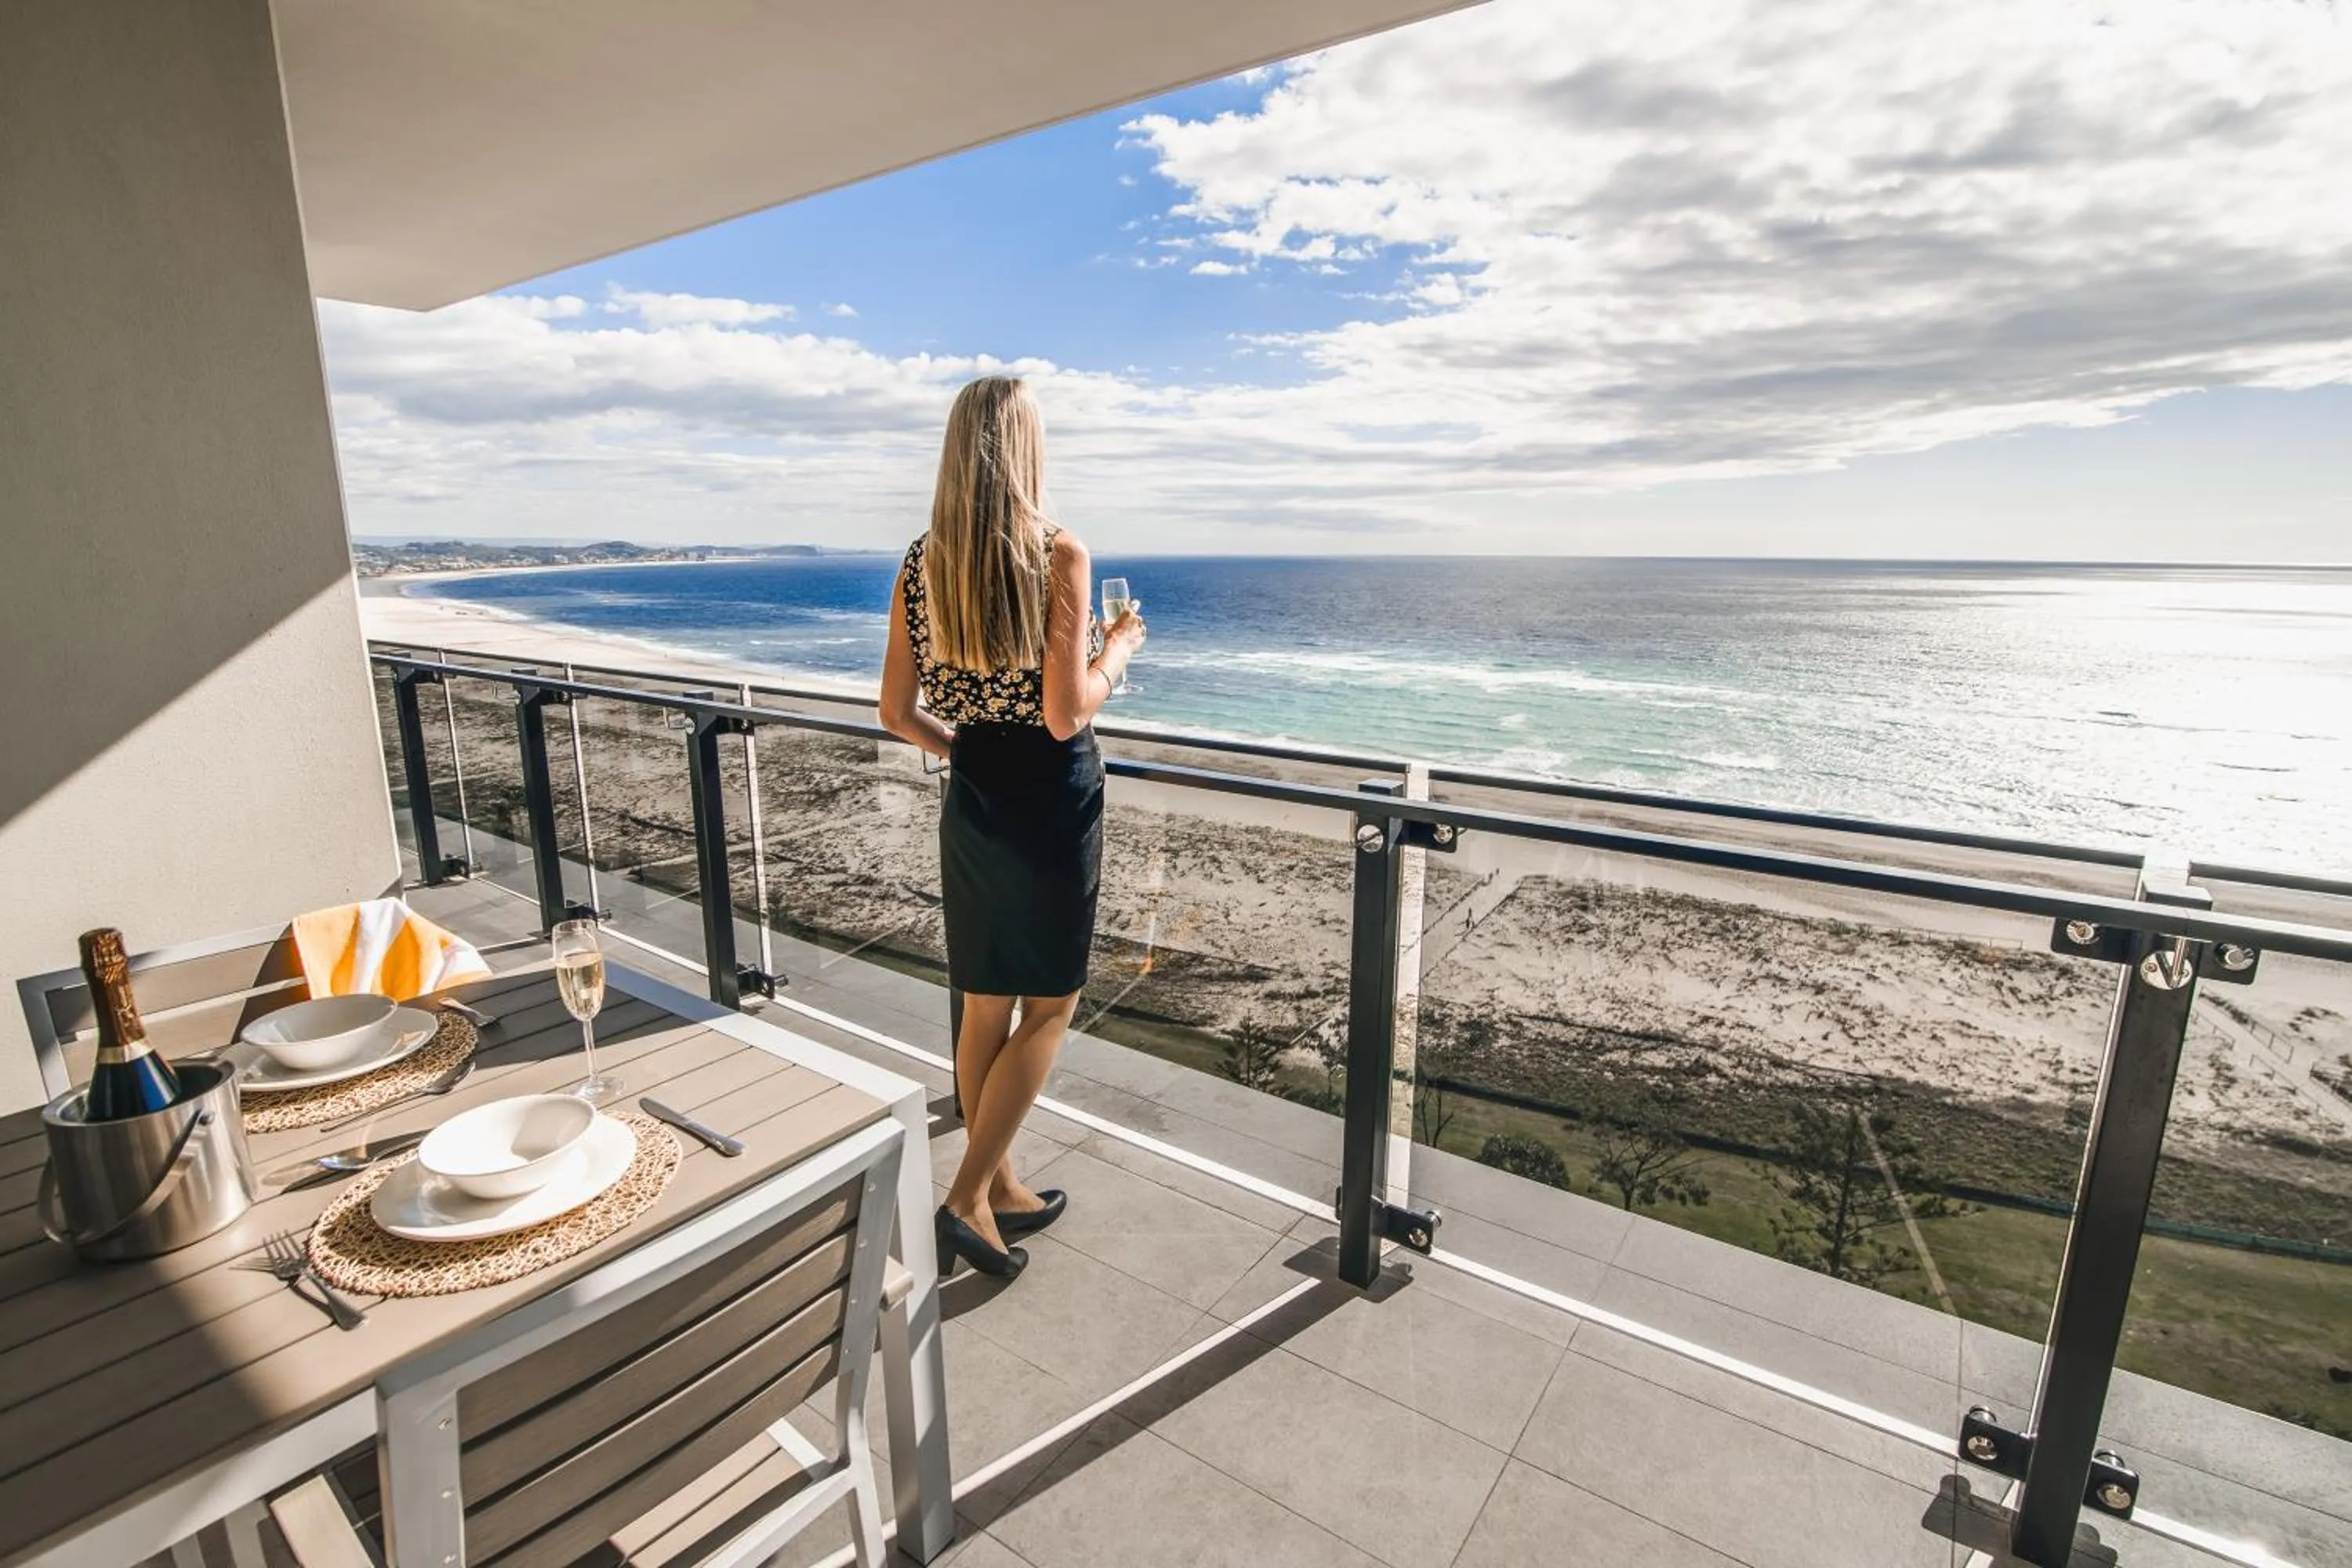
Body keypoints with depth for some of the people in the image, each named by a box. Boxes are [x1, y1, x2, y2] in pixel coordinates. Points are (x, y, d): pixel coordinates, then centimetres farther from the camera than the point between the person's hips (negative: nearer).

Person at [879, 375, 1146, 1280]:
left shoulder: (921, 562, 3)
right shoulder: (1060, 555, -14)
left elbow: (897, 713, 4)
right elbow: (1065, 716, -19)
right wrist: (1118, 648, -1)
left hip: (972, 801, 6)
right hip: (1051, 802, -6)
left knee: (986, 1008, 17)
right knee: (1048, 1007, 11)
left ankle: (1000, 1190, 32)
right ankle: (967, 1199, 10)